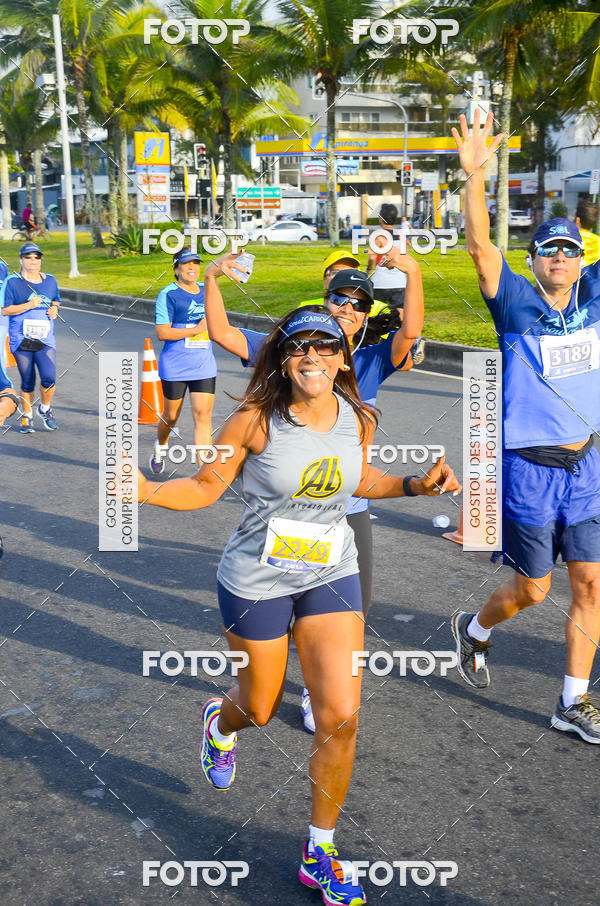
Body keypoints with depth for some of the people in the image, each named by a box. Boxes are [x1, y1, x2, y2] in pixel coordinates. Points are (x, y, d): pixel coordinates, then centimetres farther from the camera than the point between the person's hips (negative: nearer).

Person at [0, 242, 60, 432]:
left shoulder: (50, 280, 10)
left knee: (49, 379, -12)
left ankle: (45, 409, 17)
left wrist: (54, 309, 3)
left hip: (45, 340, 2)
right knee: (27, 382, 4)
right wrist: (28, 305, -16)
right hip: (21, 340, -2)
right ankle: (27, 417, 25)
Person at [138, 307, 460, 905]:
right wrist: (147, 491, -26)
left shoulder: (357, 419, -4)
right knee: (261, 708, 15)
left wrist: (415, 485, 1)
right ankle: (221, 722, 57)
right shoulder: (255, 420, -16)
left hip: (332, 574, 3)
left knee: (341, 716, -6)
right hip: (256, 580, -2)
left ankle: (319, 854, 16)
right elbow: (206, 487, -8)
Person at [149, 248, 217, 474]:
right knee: (171, 415, 12)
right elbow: (162, 332, -16)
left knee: (203, 416, -7)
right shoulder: (168, 294, -9)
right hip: (174, 368, -3)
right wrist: (195, 330, -19)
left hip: (204, 366, 4)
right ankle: (160, 446, 44)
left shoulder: (206, 291, 9)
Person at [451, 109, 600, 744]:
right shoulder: (516, 303, -8)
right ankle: (474, 629, 39)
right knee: (533, 589, 7)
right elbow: (480, 245, -21)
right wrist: (474, 175, -34)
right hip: (530, 469, -4)